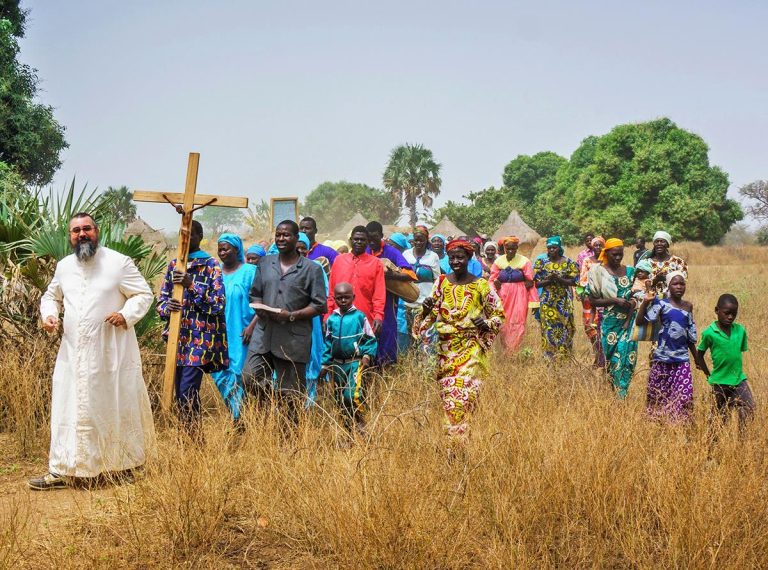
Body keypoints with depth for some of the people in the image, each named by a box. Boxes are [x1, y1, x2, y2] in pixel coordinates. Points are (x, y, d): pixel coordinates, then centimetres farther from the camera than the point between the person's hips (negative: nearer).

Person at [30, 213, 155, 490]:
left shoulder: (119, 263, -7)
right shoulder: (64, 266, 8)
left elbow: (144, 294, -4)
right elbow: (51, 296, 22)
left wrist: (127, 314, -22)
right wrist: (49, 314, 0)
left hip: (112, 352, -4)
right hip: (74, 353, 4)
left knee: (116, 407, 7)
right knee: (69, 410, 2)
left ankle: (123, 463, 23)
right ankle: (61, 470, 5)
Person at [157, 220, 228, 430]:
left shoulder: (211, 265, -2)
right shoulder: (173, 265, 14)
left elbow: (218, 303, -9)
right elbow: (161, 299, 14)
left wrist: (191, 285, -19)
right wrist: (166, 307, -10)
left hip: (202, 337, -6)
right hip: (178, 336, 6)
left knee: (187, 391, -14)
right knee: (180, 393, 7)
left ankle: (194, 436, -3)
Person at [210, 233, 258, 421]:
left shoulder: (250, 271, -3)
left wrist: (252, 326, -14)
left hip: (240, 334, -5)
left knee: (237, 375, -4)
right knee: (220, 375, 4)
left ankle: (238, 418, 4)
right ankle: (234, 413, 17)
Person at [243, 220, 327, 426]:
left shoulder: (312, 269, -1)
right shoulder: (265, 263, 13)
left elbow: (320, 306, -4)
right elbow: (255, 293, 19)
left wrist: (292, 316, -15)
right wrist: (259, 307, -5)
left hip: (293, 339, -4)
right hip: (264, 334, 4)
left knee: (290, 393, 2)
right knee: (250, 379, -6)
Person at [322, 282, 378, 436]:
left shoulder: (359, 316, -5)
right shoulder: (331, 319, 6)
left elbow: (370, 339, 0)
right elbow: (328, 343, 13)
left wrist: (367, 356, -11)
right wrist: (326, 363, 10)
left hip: (355, 362, -5)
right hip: (337, 364, 5)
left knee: (353, 395, -21)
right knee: (341, 399, 11)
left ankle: (361, 426, -7)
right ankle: (348, 428, 23)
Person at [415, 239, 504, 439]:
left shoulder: (481, 285, -2)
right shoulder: (442, 282, 6)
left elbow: (499, 313, 6)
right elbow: (432, 314, 13)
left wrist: (486, 324, -14)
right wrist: (427, 308, -9)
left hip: (471, 349, -3)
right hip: (446, 348, 3)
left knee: (466, 391, -12)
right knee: (447, 393, 4)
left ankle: (464, 434, -4)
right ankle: (450, 434, 16)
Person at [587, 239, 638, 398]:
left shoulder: (630, 271, 6)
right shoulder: (598, 272, -3)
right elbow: (593, 300, -5)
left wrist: (633, 302, -5)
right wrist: (615, 300, -16)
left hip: (628, 321, 2)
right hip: (609, 323, -2)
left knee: (628, 356, -5)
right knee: (612, 358, 3)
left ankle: (622, 394, 4)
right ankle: (616, 393, 17)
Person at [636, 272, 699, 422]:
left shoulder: (688, 307, 9)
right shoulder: (662, 304, -4)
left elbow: (691, 336, 17)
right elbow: (640, 321, -14)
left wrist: (697, 358, 19)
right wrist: (646, 301, -24)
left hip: (682, 358, 3)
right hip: (663, 357, -3)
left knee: (684, 396, -6)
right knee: (658, 394, 5)